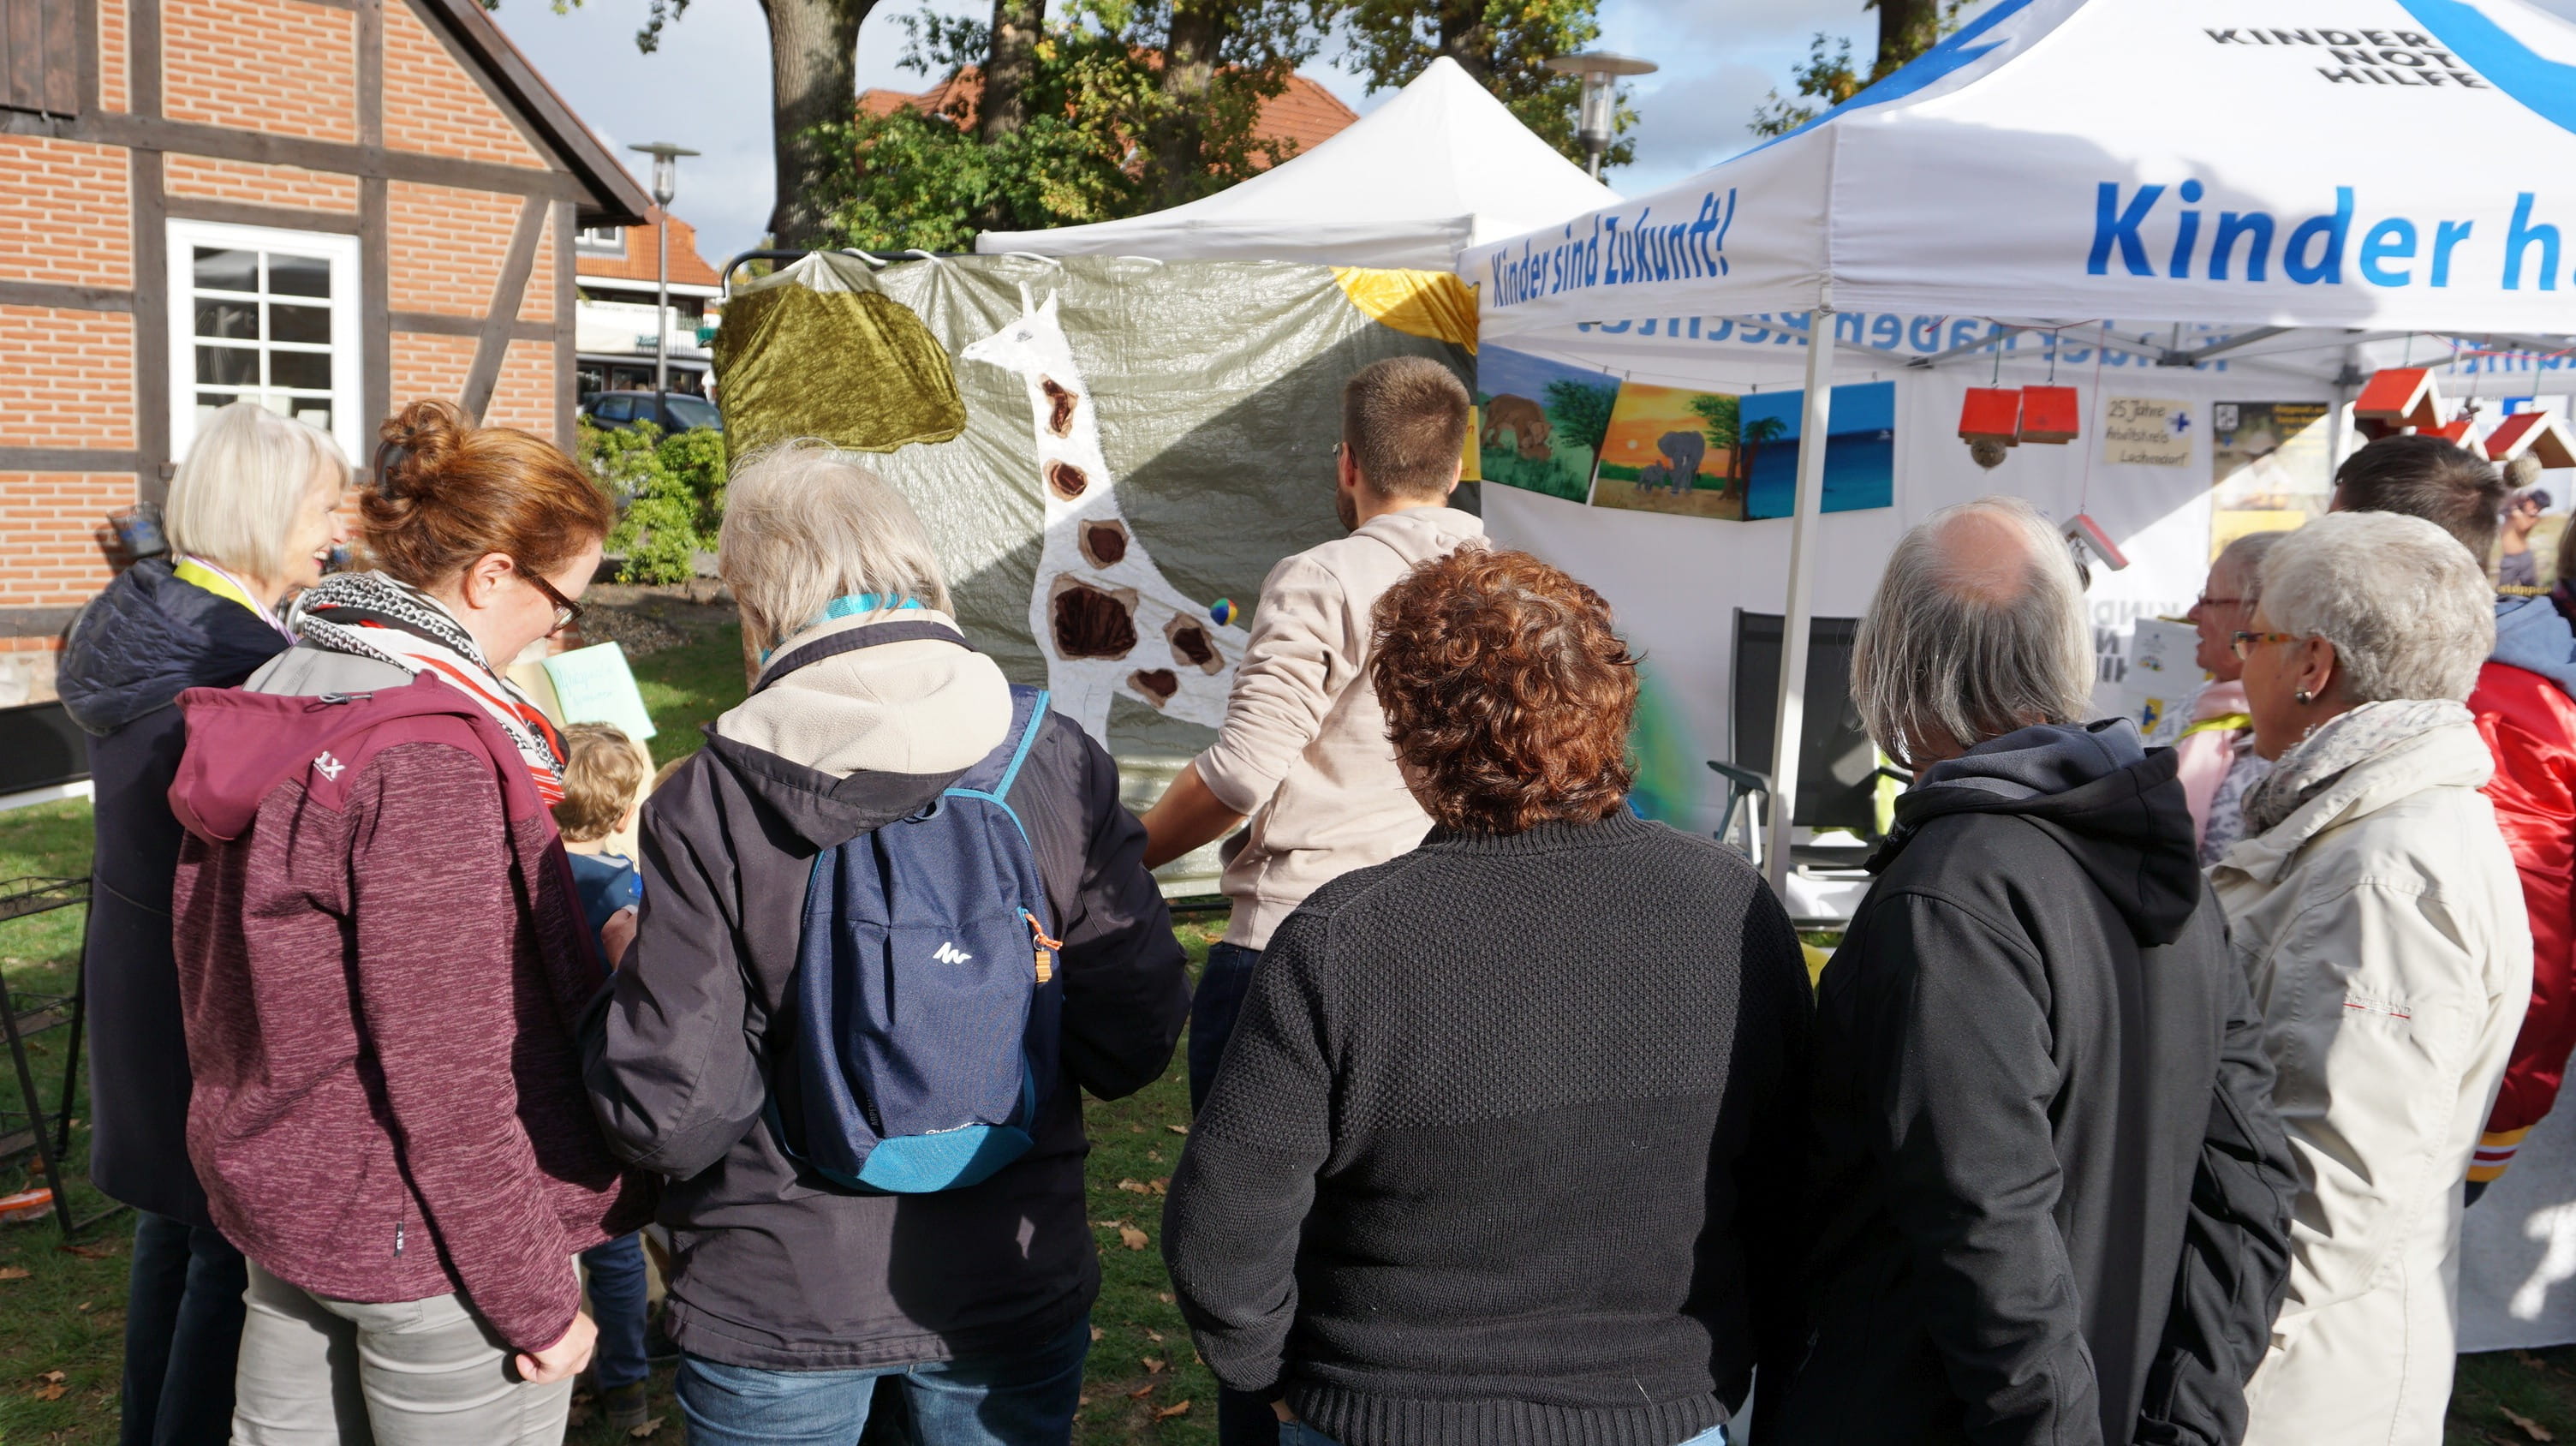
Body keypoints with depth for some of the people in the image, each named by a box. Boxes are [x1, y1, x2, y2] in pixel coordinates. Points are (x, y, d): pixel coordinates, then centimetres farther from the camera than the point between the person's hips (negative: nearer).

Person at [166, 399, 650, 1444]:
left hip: (278, 1196, 9)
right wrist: (536, 1302, -16)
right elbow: (447, 1074, -23)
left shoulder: (277, 697, 4)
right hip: (423, 1244, -9)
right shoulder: (430, 759, -24)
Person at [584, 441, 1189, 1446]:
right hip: (1012, 1291, 2)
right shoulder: (1058, 762, -12)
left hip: (775, 1309, -1)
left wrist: (624, 975, 4)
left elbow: (672, 1116, -15)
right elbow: (1136, 1045, -8)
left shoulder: (709, 801, -17)